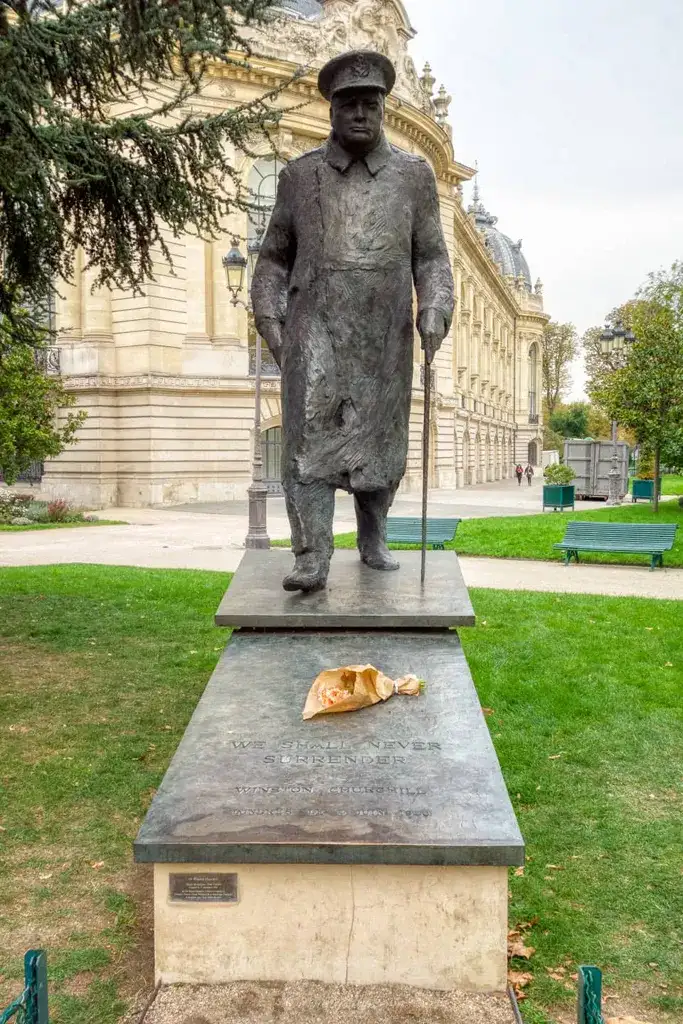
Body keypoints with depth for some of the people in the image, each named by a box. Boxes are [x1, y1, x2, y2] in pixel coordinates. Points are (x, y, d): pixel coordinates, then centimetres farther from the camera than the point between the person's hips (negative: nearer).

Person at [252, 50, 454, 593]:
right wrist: (269, 317, 2)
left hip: (386, 338, 1)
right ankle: (312, 558, -11)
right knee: (310, 440, -11)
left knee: (381, 444, 9)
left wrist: (435, 311, -8)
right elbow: (275, 256, 14)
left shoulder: (415, 174, 10)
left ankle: (373, 539, 28)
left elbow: (431, 256, 8)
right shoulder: (300, 175, 10)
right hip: (316, 331, -1)